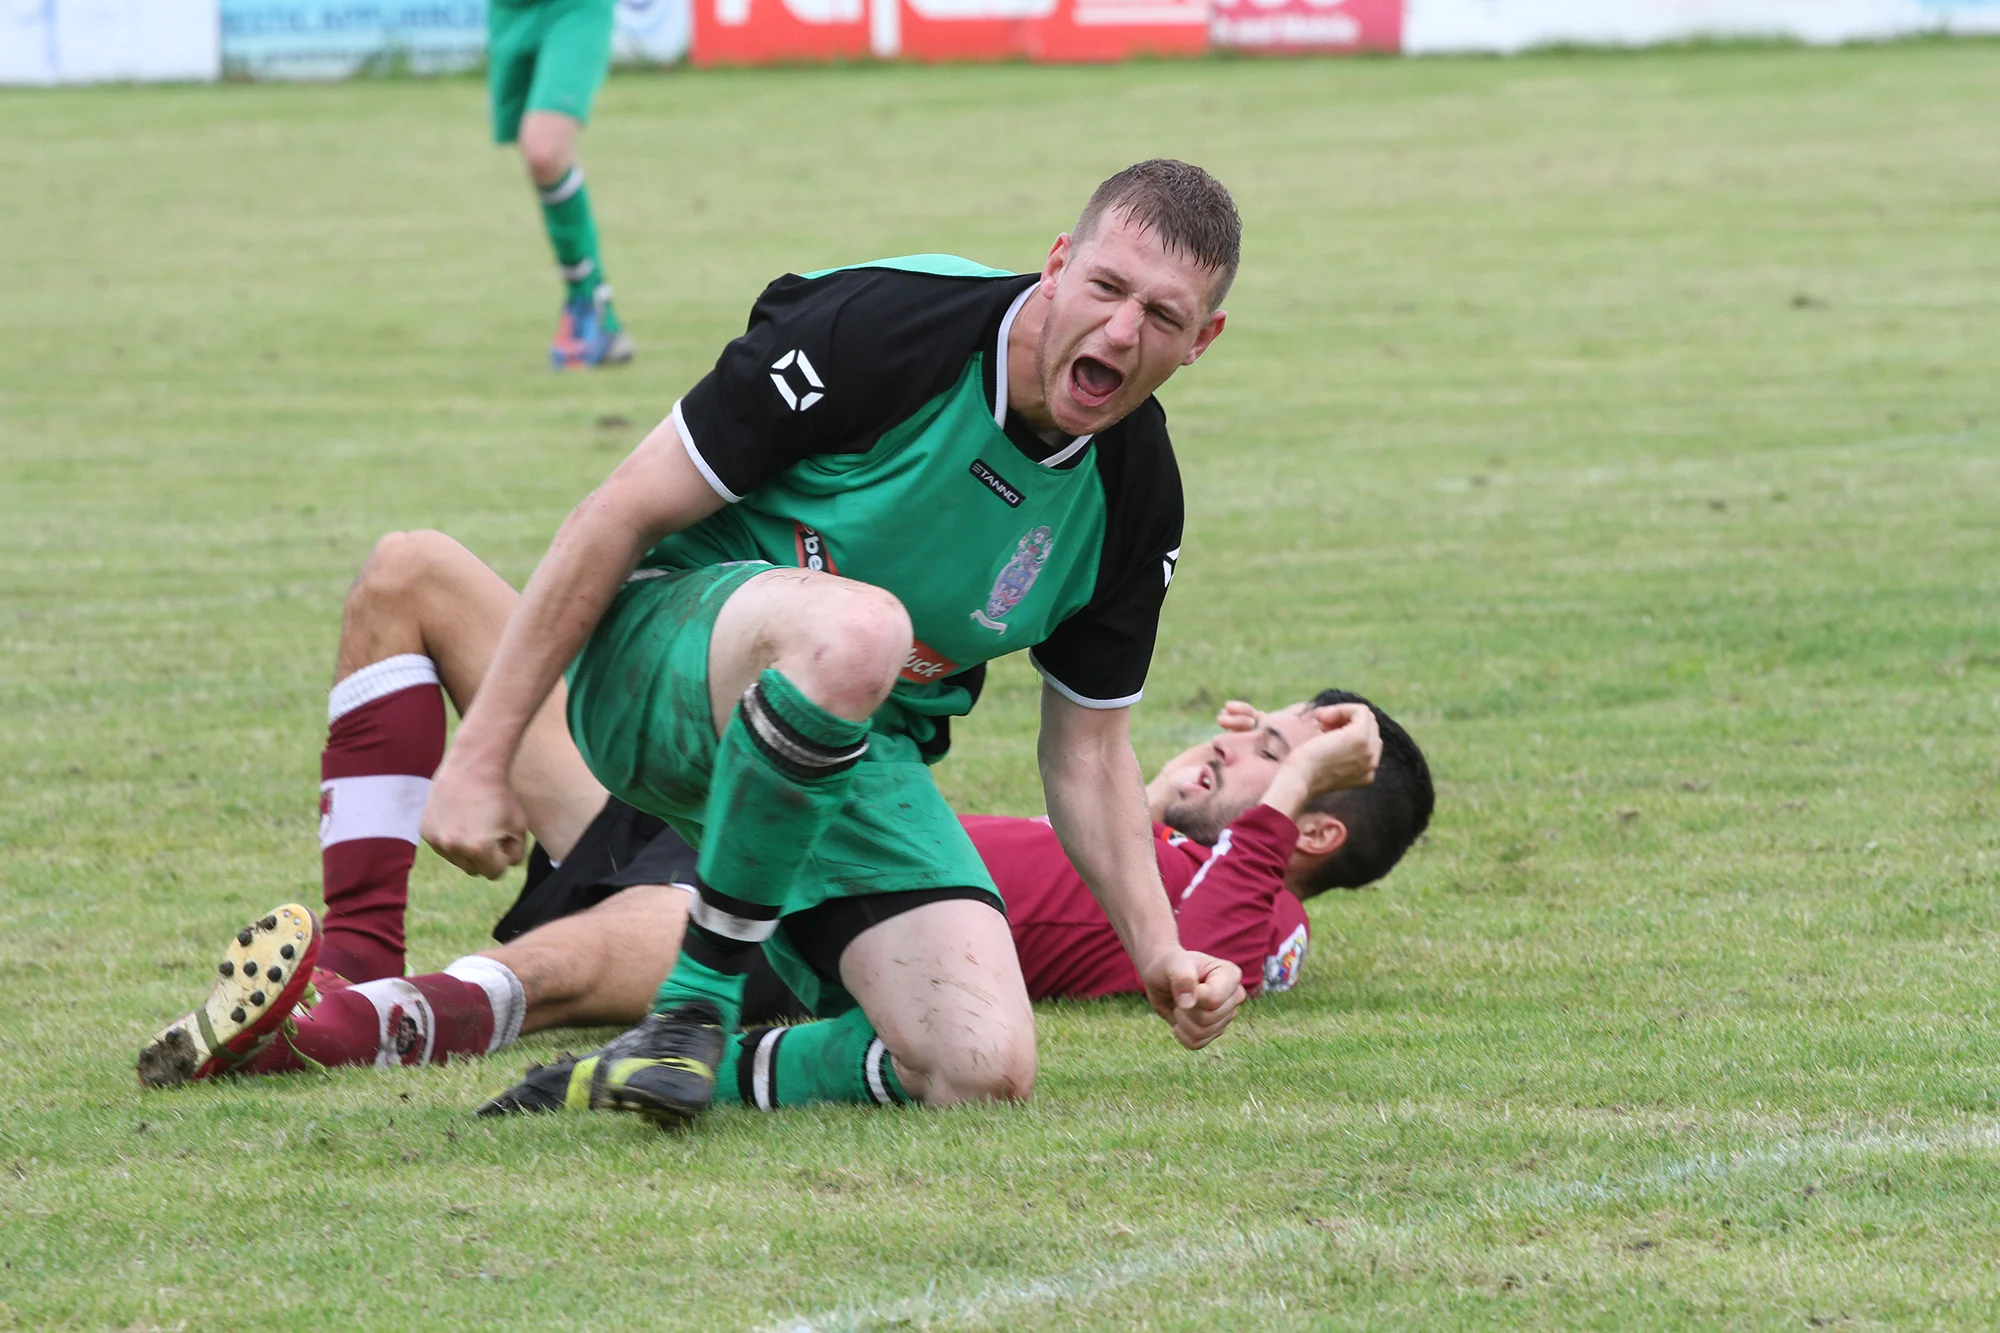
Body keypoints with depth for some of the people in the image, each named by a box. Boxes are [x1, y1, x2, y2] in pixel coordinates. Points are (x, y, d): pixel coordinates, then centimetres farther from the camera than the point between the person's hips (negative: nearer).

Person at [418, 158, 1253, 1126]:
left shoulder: (1136, 494, -3)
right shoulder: (875, 328, -21)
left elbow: (1086, 748, 11)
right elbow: (625, 512, -15)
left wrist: (1158, 954, -4)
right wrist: (480, 757, -16)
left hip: (859, 760, 5)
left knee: (984, 1072, -19)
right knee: (853, 629, -42)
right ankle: (695, 1003, -25)